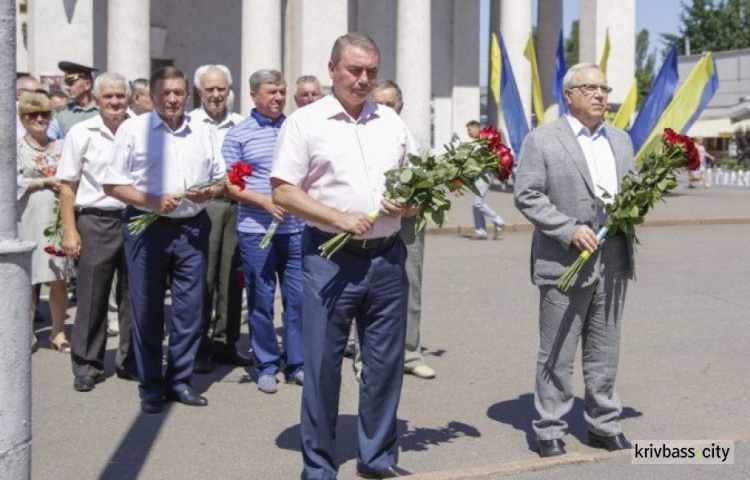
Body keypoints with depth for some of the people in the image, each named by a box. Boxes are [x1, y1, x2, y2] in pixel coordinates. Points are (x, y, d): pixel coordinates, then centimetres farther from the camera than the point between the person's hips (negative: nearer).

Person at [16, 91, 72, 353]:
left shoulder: (60, 147, 14)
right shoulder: (16, 148, 2)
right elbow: (13, 183, -8)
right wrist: (46, 181, -9)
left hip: (58, 217, 3)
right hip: (29, 220, -3)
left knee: (60, 279, 2)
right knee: (28, 279, 1)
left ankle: (58, 332, 12)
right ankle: (28, 334, 12)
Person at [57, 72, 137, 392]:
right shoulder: (82, 133, 1)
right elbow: (68, 185, 1)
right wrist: (69, 230, -5)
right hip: (96, 221, -2)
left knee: (132, 294, 8)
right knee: (92, 296, 2)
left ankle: (130, 361, 21)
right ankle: (86, 366, 13)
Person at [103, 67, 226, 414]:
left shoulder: (202, 132, 11)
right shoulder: (133, 129, 0)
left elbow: (220, 179, 17)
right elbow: (113, 184, -3)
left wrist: (209, 192, -6)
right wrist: (151, 201, -16)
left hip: (192, 228, 3)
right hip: (147, 228, -3)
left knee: (190, 307, 6)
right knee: (147, 310, 3)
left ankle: (179, 380, 20)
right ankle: (151, 386, 14)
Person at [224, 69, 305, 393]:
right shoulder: (239, 135, 1)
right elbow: (229, 184, -3)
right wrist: (265, 202, -15)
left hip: (297, 229, 3)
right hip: (256, 230, -3)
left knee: (298, 297, 5)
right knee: (261, 300, 5)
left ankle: (296, 363, 18)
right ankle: (266, 366, 17)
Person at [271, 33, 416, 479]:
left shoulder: (393, 122, 12)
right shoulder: (305, 121, -1)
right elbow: (283, 191, -6)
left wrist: (412, 204, -4)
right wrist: (340, 218, -15)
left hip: (388, 257, 4)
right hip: (331, 258, -4)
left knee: (386, 362, 10)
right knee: (323, 364, 2)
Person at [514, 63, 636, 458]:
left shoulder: (621, 141, 16)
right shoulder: (542, 140, -4)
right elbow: (527, 196, -9)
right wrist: (570, 229, -18)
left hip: (613, 262, 5)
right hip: (565, 262, -5)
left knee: (604, 352, 12)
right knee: (557, 355, 2)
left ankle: (604, 426, 24)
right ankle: (550, 430, 13)